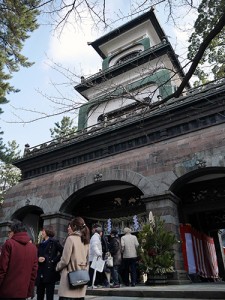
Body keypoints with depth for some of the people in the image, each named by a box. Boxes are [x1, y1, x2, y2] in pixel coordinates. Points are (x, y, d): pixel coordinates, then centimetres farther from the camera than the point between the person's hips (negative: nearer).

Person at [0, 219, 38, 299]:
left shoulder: (9, 243, -9)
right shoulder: (33, 247, 5)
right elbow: (34, 270, 5)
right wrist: (30, 291, 12)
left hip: (7, 291, -4)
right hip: (23, 292, 4)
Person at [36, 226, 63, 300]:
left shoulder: (54, 242, -5)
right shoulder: (41, 244, 15)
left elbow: (63, 252, -13)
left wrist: (54, 260, -14)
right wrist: (38, 259, -4)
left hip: (50, 273, -6)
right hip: (40, 273, 7)